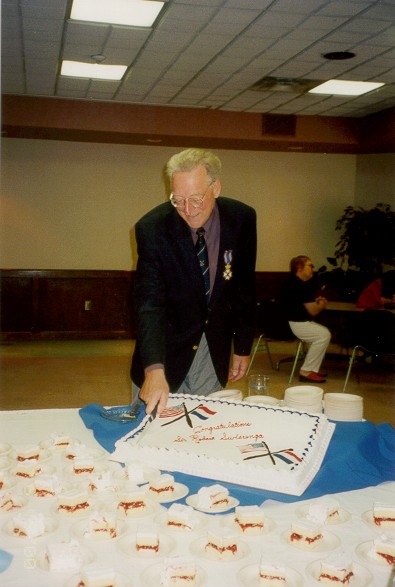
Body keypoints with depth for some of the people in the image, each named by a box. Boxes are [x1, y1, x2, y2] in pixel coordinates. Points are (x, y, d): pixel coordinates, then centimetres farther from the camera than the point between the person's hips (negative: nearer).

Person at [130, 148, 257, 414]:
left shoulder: (242, 219, -10)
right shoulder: (152, 228, -20)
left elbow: (244, 287, 2)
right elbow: (149, 302, -26)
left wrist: (243, 346, 6)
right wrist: (154, 369, -38)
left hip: (214, 350, 3)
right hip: (167, 346, -2)